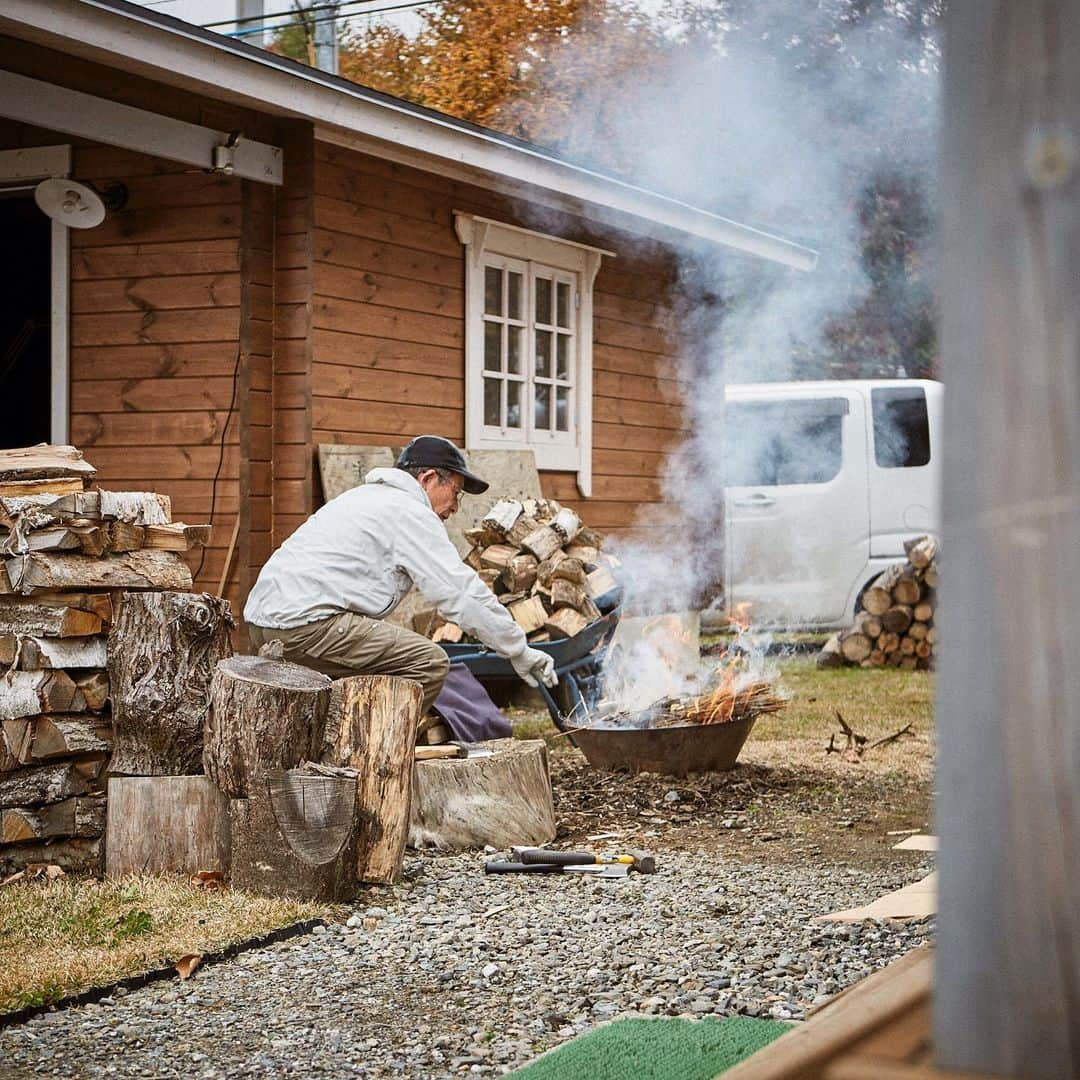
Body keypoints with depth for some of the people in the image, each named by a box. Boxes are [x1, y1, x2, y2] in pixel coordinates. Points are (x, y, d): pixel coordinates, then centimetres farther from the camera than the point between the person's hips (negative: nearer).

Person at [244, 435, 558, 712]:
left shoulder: (366, 496, 27)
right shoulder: (411, 512, -4)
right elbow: (462, 593, -7)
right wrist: (519, 651, -1)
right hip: (306, 621, -10)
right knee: (429, 664, -11)